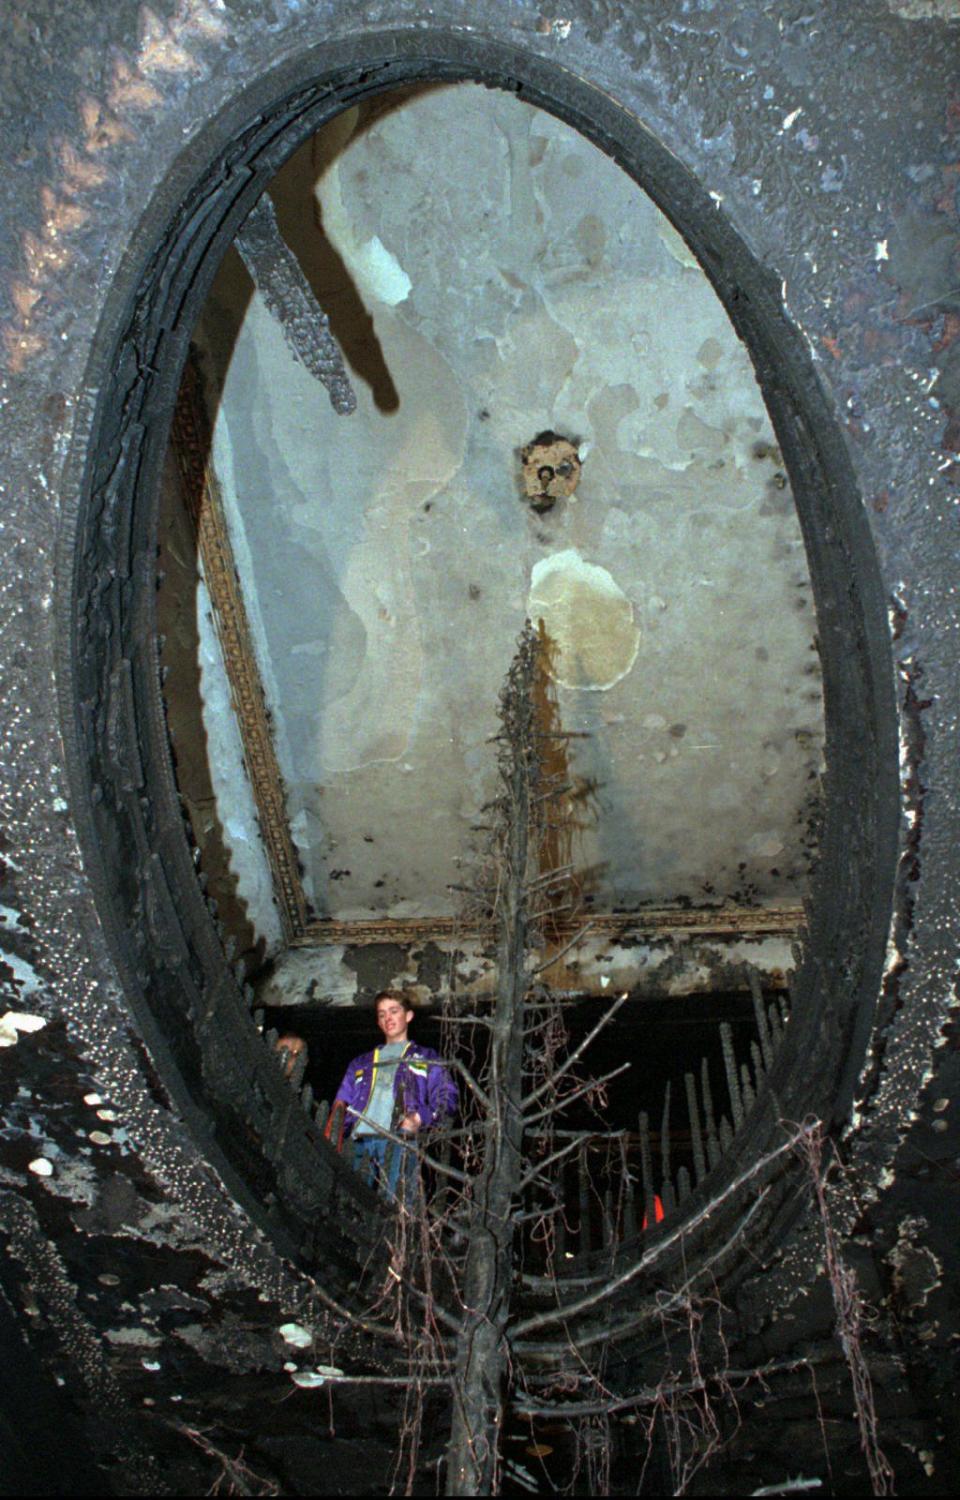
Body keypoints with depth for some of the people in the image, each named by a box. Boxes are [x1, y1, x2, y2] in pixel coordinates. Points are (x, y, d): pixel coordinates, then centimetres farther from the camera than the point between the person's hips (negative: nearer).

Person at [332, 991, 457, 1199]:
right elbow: (342, 1105, 26)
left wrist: (421, 1117, -11)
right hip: (361, 1141, 3)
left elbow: (446, 1098, 9)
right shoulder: (361, 1063, 34)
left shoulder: (426, 1058, 24)